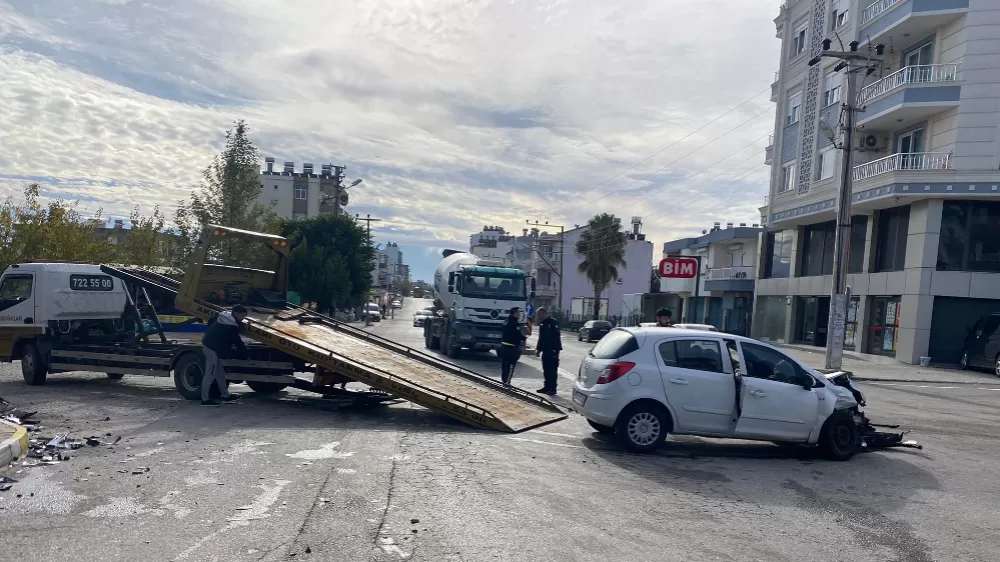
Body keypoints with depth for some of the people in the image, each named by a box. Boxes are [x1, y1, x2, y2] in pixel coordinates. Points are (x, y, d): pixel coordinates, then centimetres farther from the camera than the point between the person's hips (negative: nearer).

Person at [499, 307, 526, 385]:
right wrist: (524, 338, 0)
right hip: (511, 347, -9)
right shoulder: (515, 322, -16)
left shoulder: (507, 321, 13)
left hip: (503, 345, 10)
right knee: (510, 365, -5)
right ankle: (507, 381, -6)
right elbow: (518, 335, -19)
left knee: (504, 364, 14)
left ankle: (504, 380, 22)